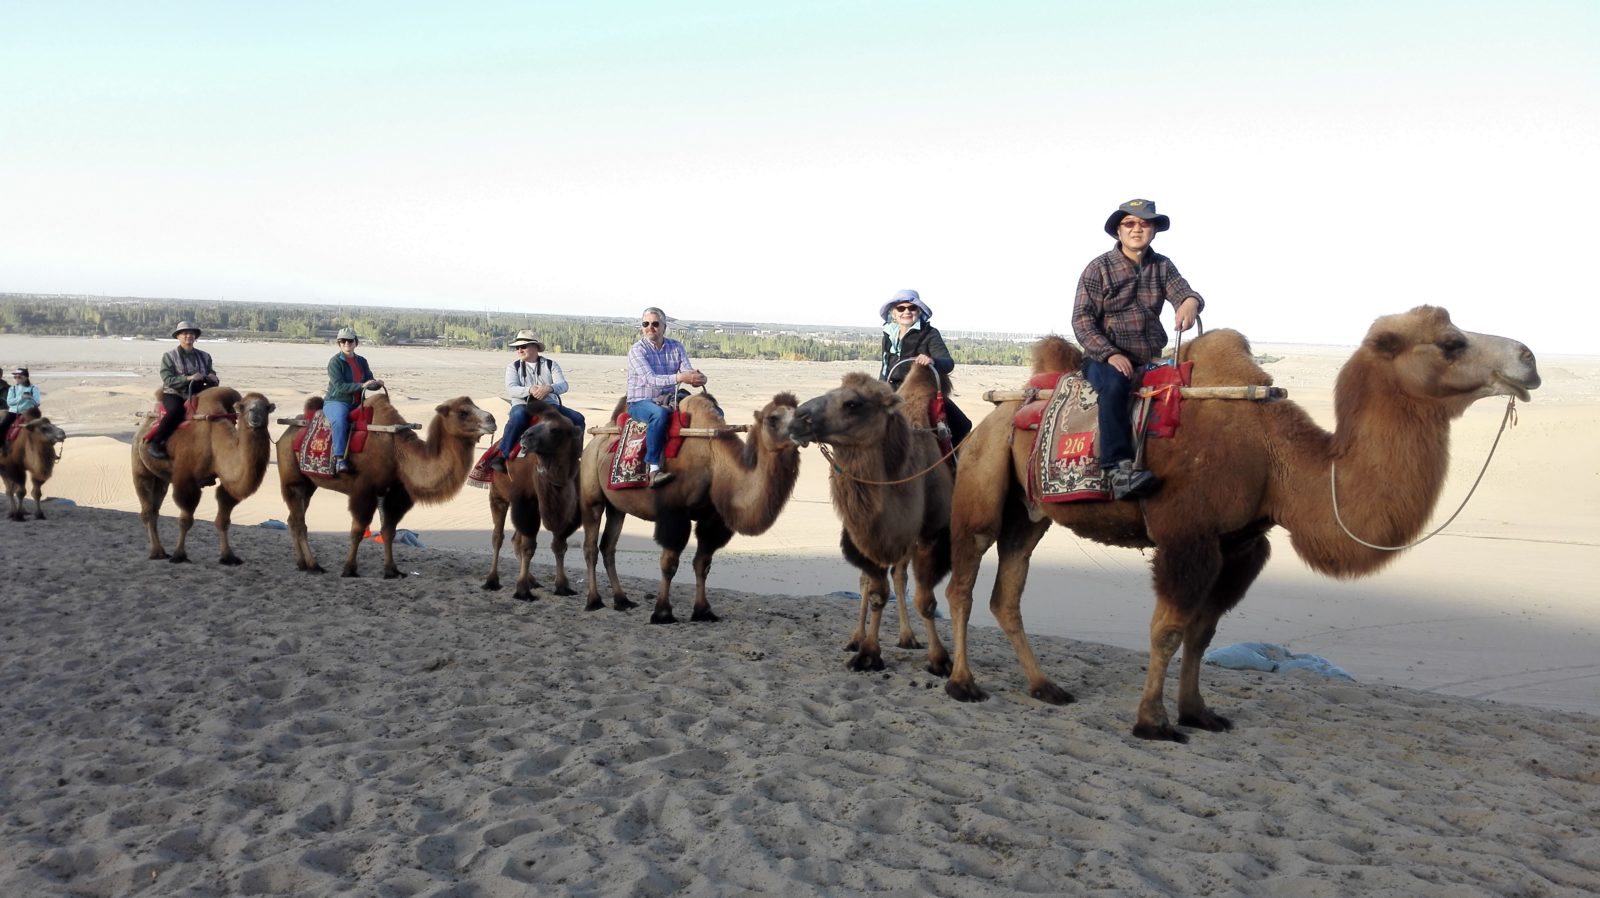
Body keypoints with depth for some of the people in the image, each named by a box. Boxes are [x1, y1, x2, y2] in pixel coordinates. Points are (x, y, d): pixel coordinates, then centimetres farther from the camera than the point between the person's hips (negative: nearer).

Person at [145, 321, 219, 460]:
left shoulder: (204, 356, 13)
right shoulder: (169, 356, 1)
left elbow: (212, 377, 17)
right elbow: (168, 380, -11)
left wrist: (213, 379, -8)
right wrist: (188, 378, -23)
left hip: (196, 395, 4)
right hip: (174, 394, -4)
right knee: (176, 410, -36)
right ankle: (153, 442, -24)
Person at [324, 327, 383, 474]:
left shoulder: (361, 362, 11)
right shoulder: (335, 362, -6)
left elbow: (369, 383, 9)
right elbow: (339, 386, -17)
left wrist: (377, 383, -15)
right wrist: (361, 385, -26)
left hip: (356, 403, 6)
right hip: (335, 401, -5)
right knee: (340, 421, -37)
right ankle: (340, 460, -39)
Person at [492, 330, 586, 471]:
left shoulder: (550, 364, 9)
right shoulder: (513, 367, 8)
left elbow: (563, 385, -5)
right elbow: (510, 389, -8)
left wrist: (549, 388, -29)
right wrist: (530, 390, -28)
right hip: (523, 405, -2)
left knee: (578, 419, -17)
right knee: (517, 417, -38)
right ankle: (501, 456, -32)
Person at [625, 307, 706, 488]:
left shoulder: (677, 347, 6)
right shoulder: (637, 350, -8)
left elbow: (688, 371, -8)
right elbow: (650, 379, -23)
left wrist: (697, 378, -33)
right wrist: (679, 377, -36)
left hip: (670, 400, 5)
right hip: (640, 403, -5)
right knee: (659, 414, -40)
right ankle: (654, 469, -38)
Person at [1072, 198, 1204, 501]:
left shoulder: (1162, 266, 12)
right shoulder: (1099, 268, 0)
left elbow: (1183, 292, -4)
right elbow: (1082, 319, -7)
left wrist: (1190, 302, -30)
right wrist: (1109, 354, -21)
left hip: (1151, 360, 5)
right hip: (1105, 358, -5)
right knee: (1115, 383, -36)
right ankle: (1119, 469, -44)